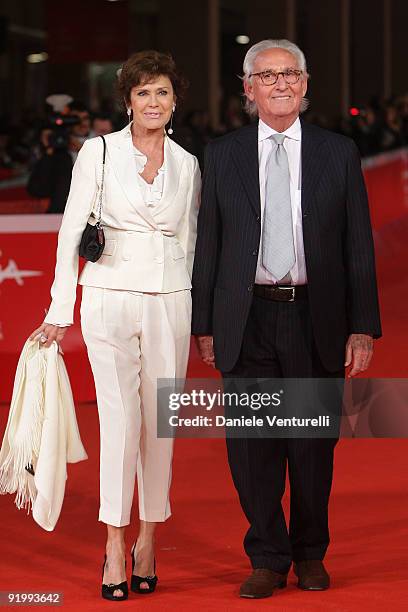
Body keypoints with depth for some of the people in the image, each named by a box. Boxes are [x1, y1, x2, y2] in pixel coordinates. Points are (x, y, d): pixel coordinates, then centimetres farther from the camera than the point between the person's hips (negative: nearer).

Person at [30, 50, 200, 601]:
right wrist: (60, 310, -5)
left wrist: (196, 313, 13)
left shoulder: (187, 164, 9)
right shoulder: (99, 151, 0)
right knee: (121, 418, -7)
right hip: (111, 294, -3)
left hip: (170, 300, 3)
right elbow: (71, 230, -1)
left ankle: (148, 538, 15)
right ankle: (115, 546, 0)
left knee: (160, 420, 3)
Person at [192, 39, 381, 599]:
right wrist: (204, 325, 3)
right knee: (252, 443, 1)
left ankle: (310, 554, 25)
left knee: (313, 444, 8)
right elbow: (208, 245, 7)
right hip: (247, 320, 0)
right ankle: (268, 558, 14)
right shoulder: (222, 155, 6)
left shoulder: (339, 153, 5)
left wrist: (363, 327, -2)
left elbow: (359, 246, 4)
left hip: (315, 319, 0)